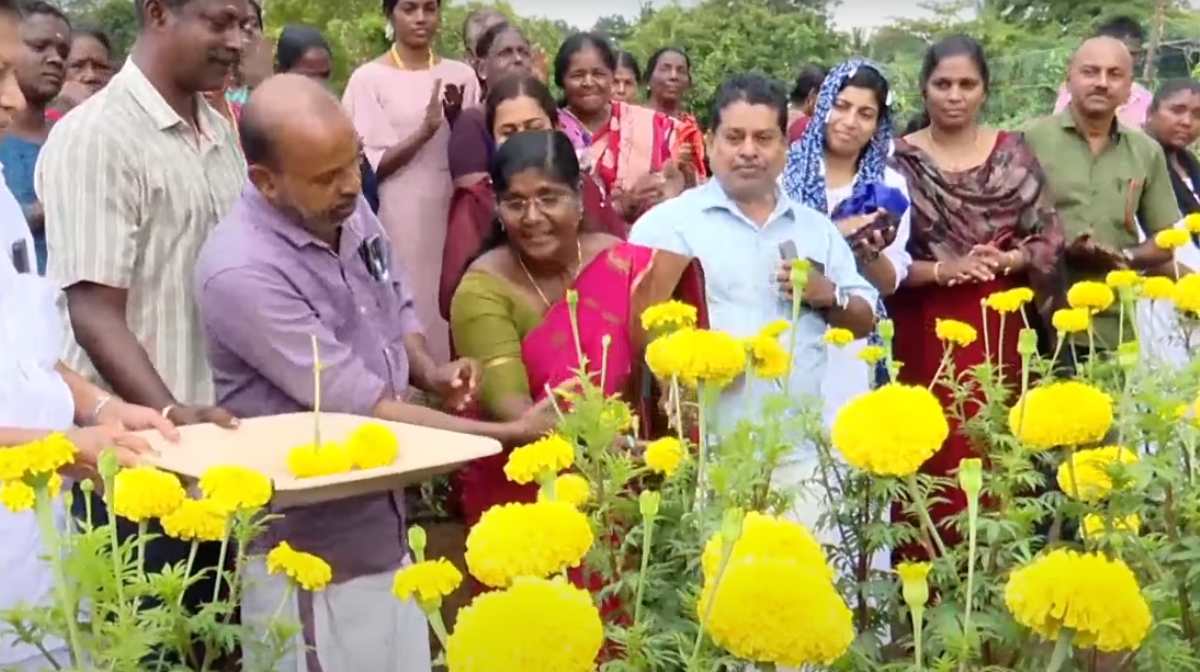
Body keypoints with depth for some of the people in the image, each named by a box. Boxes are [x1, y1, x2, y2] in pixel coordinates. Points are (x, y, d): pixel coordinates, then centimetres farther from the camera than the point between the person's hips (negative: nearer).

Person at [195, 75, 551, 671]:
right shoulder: (242, 272, -27)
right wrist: (510, 434, -21)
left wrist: (430, 373, -7)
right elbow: (363, 409, -25)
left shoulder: (348, 209, -3)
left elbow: (397, 307, 15)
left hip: (383, 524, 7)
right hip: (313, 551, -7)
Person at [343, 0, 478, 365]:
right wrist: (425, 130, -18)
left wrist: (456, 121, -9)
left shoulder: (461, 75, 7)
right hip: (397, 222, -3)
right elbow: (369, 167, -7)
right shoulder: (369, 78, -4)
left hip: (451, 216, 3)